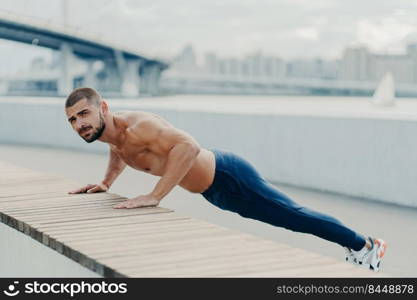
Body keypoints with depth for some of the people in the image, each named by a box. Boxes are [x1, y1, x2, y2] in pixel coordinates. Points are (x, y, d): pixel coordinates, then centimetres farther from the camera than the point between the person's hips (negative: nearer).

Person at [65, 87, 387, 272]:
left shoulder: (136, 127, -31)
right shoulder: (112, 133, -2)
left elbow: (188, 145, -46)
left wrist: (154, 196, -44)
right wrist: (105, 183, 10)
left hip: (230, 178, -9)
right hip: (216, 190, 9)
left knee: (293, 215, 6)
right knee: (289, 216, 23)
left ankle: (364, 244, 26)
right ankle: (354, 242, 43)